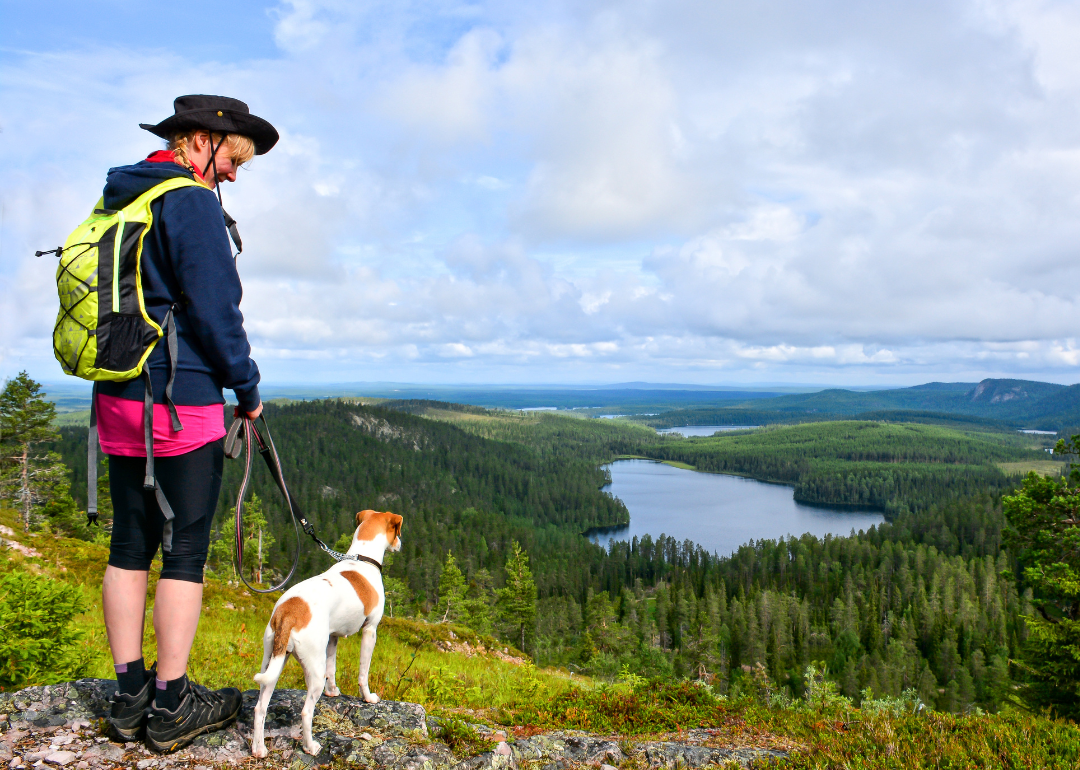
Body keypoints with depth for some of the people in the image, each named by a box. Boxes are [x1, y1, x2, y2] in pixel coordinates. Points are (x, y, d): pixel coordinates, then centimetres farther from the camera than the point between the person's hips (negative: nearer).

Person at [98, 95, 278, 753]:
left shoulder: (118, 198, 17)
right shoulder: (192, 201, -11)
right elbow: (215, 310, -16)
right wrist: (248, 388, -3)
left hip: (118, 400, 9)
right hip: (181, 402, -8)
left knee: (129, 545, 11)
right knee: (186, 550, -1)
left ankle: (131, 696, 19)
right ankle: (171, 706, 7)